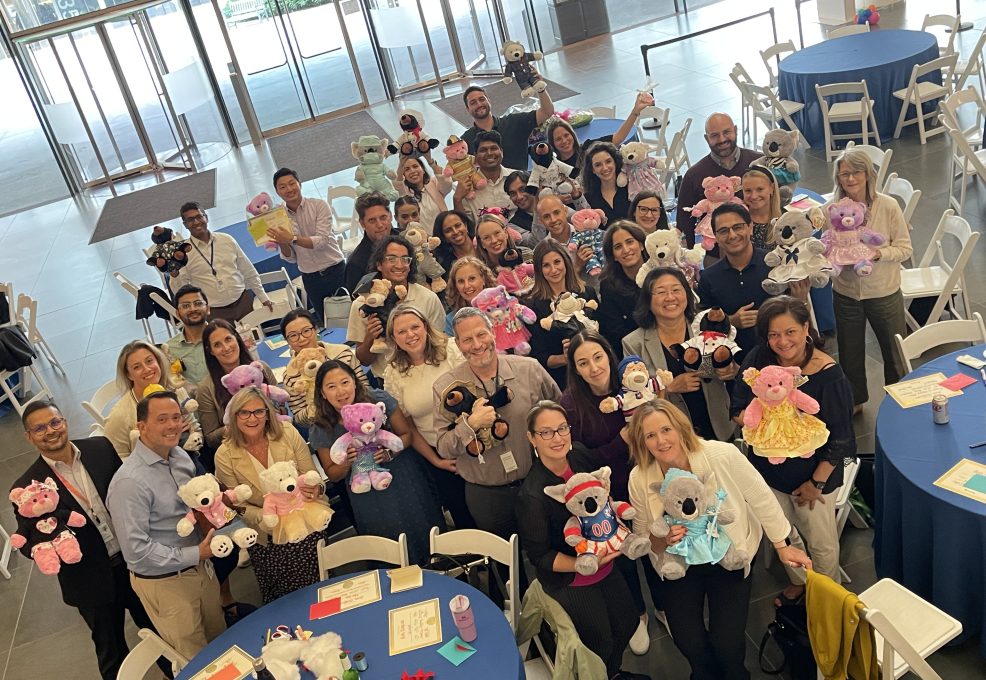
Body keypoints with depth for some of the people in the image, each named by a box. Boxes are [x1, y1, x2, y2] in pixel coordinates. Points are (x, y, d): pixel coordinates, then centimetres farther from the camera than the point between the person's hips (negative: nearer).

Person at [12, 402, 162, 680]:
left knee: (157, 630, 24)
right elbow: (28, 545, -9)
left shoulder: (100, 447, -9)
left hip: (136, 560, 3)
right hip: (93, 582, -3)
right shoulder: (27, 488, -15)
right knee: (112, 651, 19)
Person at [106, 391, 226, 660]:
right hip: (164, 582, -7)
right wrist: (195, 555, -22)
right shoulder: (130, 481, -26)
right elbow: (136, 550, -26)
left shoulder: (181, 457, -1)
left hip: (200, 567, 7)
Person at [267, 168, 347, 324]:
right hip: (310, 277, 3)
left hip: (335, 271, -3)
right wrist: (281, 243, -17)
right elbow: (290, 258, 3)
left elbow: (322, 241, -19)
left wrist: (293, 238, -30)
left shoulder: (319, 206, -7)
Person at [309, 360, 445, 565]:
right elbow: (333, 474, -1)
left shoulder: (379, 400, -15)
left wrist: (389, 453, -24)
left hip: (404, 480, 0)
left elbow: (407, 434, -4)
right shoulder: (321, 431, -12)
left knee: (423, 531, 9)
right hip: (368, 497, 0)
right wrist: (347, 463, -23)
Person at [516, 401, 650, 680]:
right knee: (601, 643, 11)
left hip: (605, 564, 6)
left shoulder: (580, 453, -15)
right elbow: (540, 555, -21)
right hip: (571, 581, -6)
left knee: (627, 624, 22)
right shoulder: (532, 496, -32)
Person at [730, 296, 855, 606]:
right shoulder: (759, 360, -14)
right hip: (769, 467, 4)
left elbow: (840, 439, -18)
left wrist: (817, 482, -13)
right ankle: (798, 582, 54)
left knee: (821, 543, 17)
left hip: (813, 472, -4)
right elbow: (738, 409, -6)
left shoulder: (828, 374, -25)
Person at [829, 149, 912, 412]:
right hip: (846, 294, 1)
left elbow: (905, 248, -10)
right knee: (849, 352, 18)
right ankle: (855, 400, 43)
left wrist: (879, 254, -26)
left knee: (895, 352, 16)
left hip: (884, 292, -1)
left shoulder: (888, 206, -14)